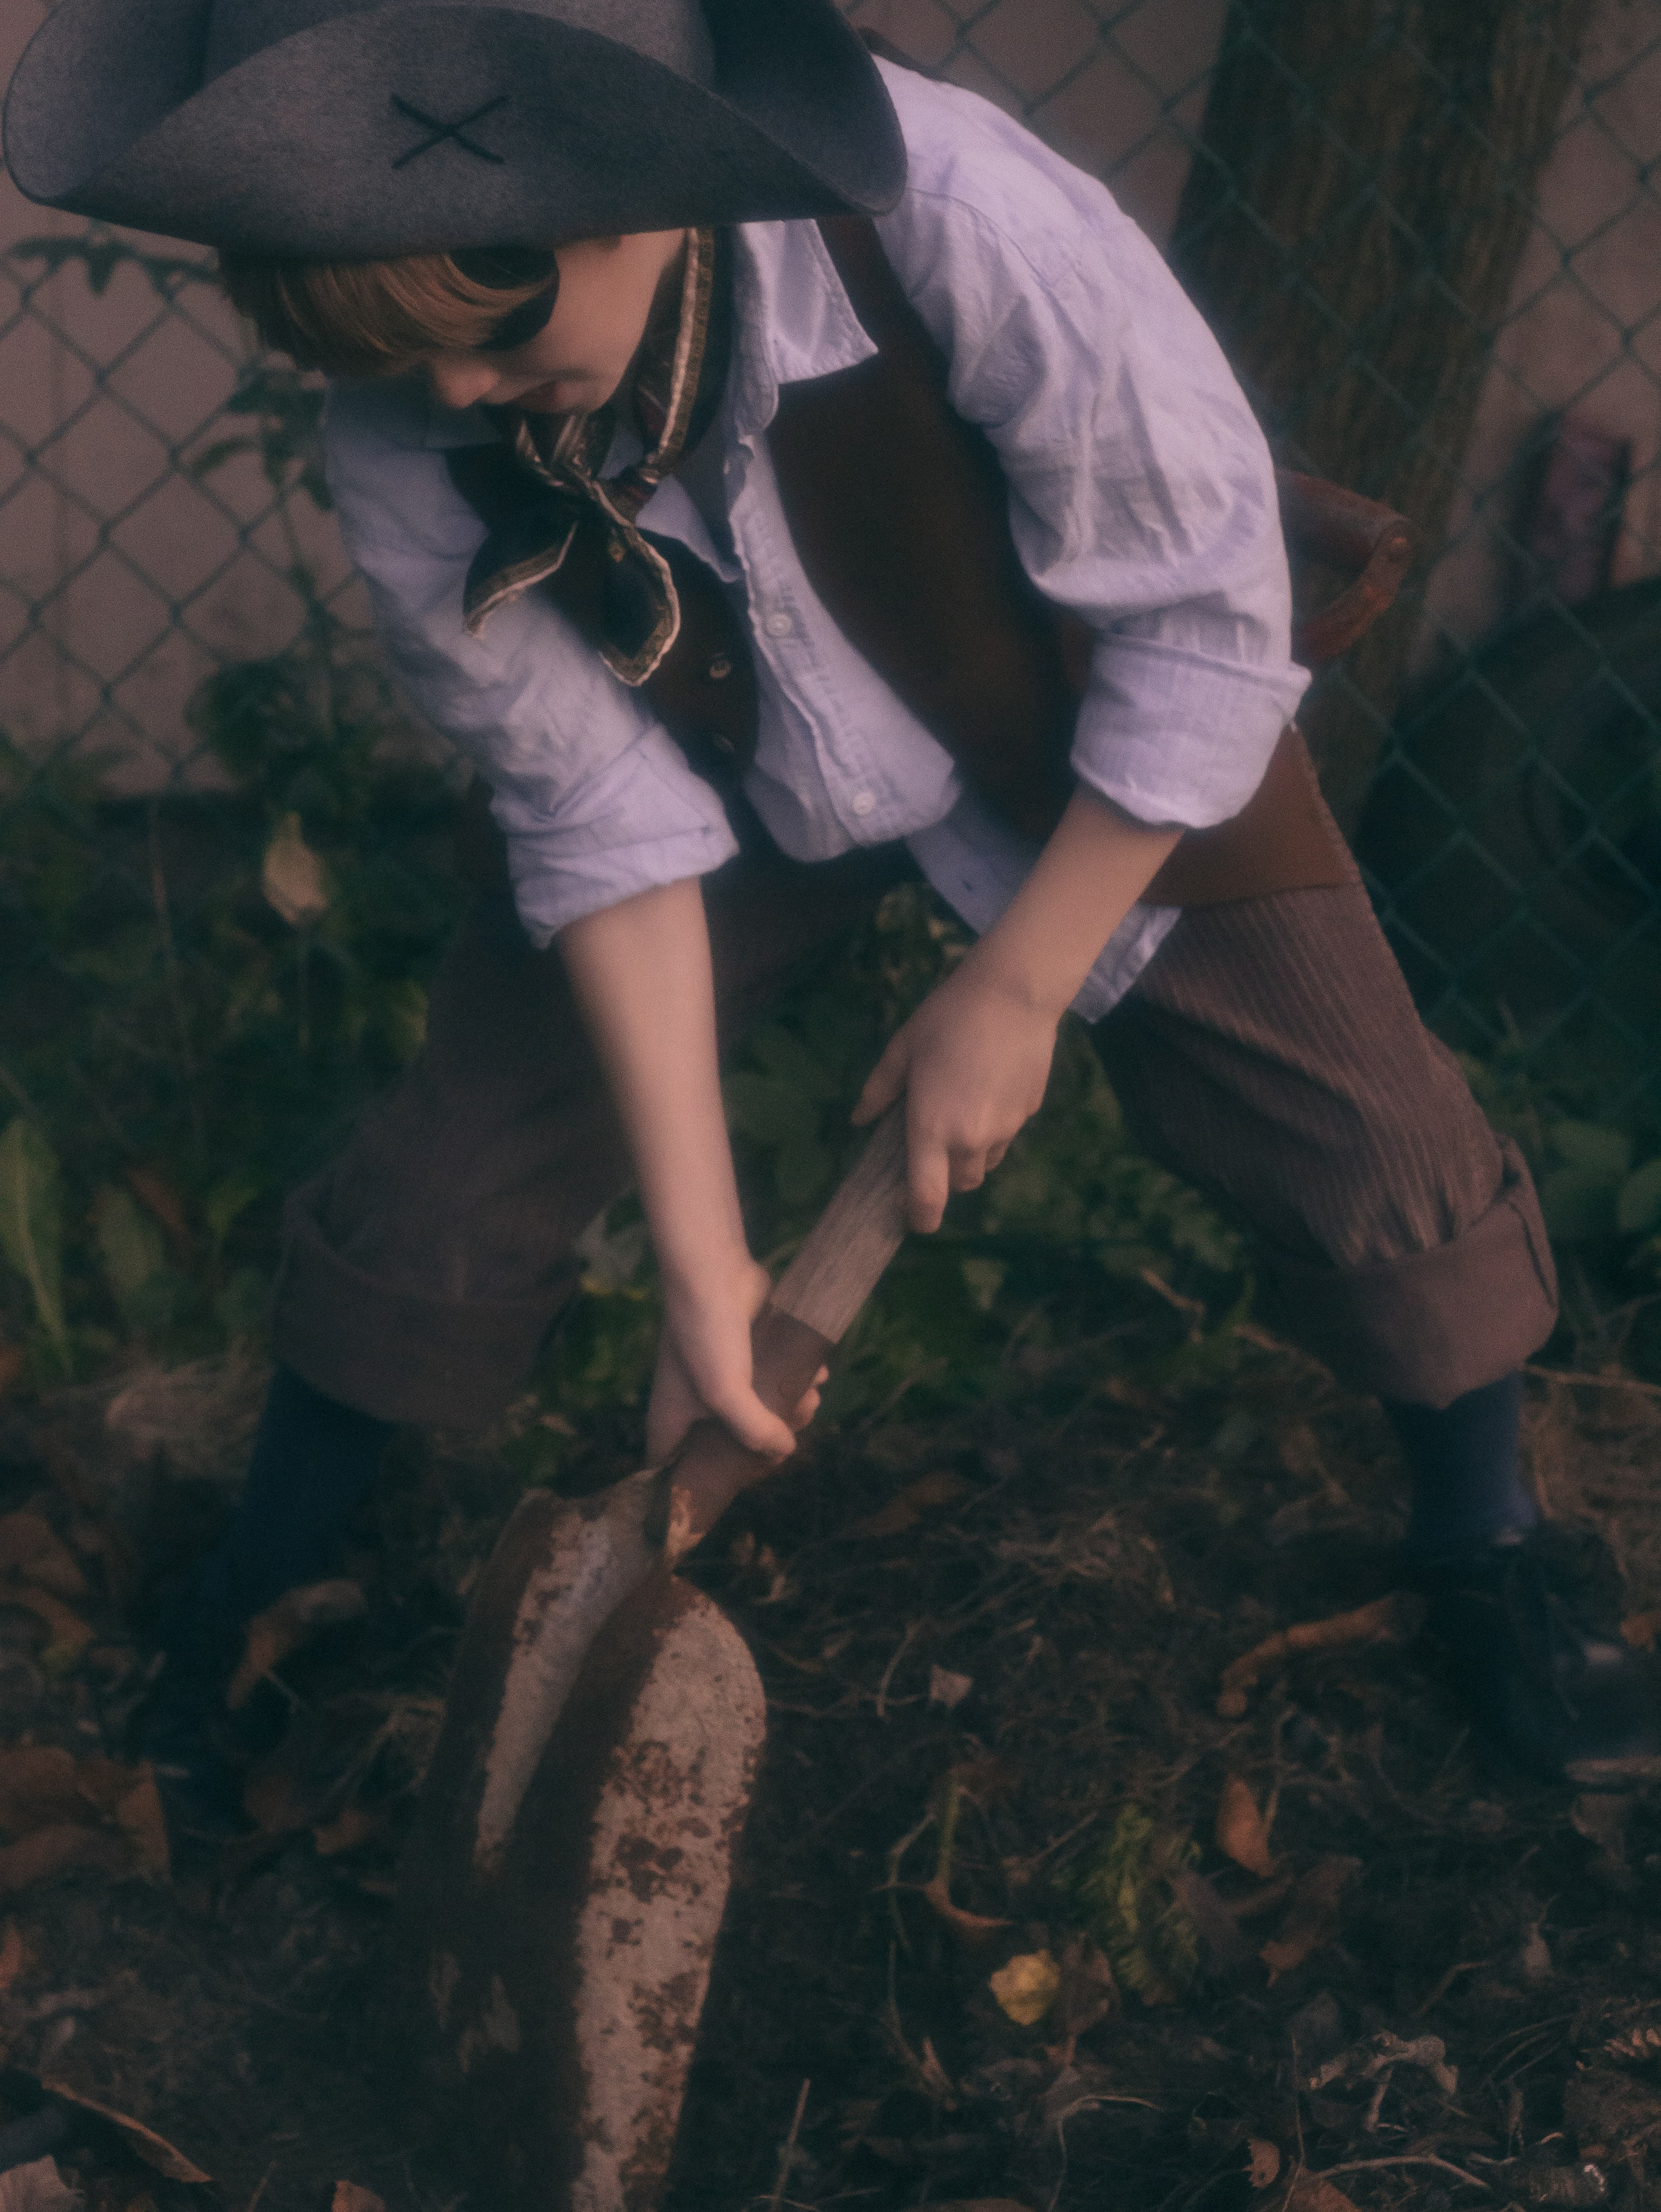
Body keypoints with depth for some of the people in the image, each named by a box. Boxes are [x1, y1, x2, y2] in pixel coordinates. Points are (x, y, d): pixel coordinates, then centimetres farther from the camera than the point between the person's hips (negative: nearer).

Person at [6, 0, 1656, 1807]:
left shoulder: (953, 216, -40)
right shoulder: (407, 452, -28)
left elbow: (1203, 631, -26)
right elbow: (606, 818, -17)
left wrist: (1013, 990, -19)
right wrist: (699, 1255, -18)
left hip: (1091, 753, -1)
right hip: (738, 779, 2)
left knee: (1383, 1163, -3)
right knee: (432, 1197, -2)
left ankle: (1489, 1555, 28)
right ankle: (249, 1611, 25)